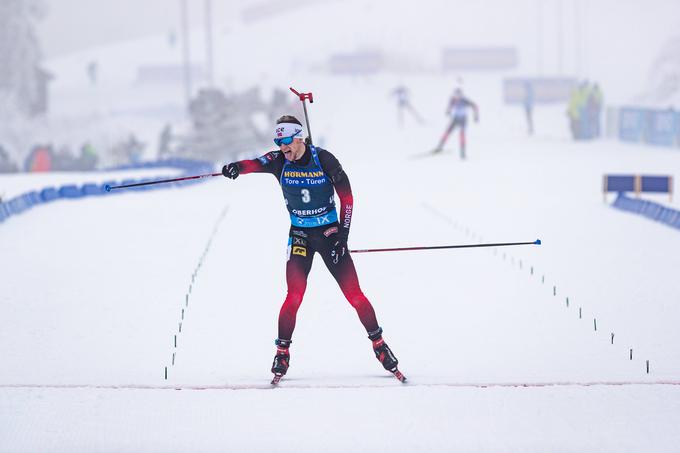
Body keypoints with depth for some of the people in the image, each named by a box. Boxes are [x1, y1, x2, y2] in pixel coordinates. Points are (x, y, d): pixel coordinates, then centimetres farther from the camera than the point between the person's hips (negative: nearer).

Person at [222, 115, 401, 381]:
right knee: (295, 295, -13)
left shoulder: (324, 160, -11)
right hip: (300, 235, 1)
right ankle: (282, 351, -1)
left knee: (354, 293, -3)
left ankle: (378, 342, 13)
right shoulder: (280, 161, -6)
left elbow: (347, 197, -7)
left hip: (330, 232, -1)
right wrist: (238, 168, -51)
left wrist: (343, 236, -12)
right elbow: (258, 164, -27)